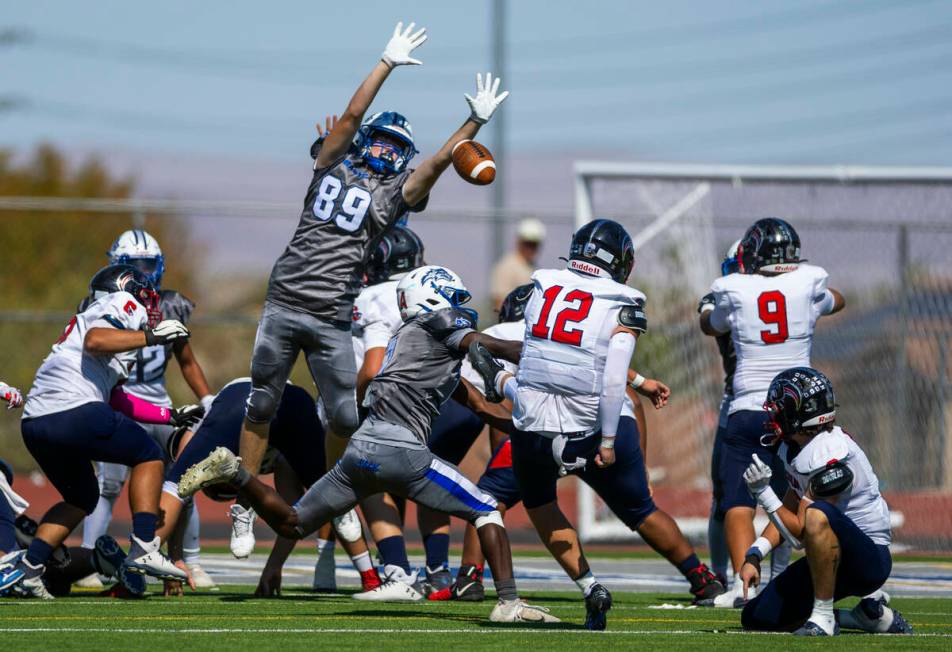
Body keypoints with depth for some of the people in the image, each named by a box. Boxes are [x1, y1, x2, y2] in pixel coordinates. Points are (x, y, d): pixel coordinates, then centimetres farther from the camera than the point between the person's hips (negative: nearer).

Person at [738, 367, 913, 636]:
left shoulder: (828, 455, -24)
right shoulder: (795, 448, 4)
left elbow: (800, 533, -22)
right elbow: (788, 512, 14)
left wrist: (763, 493, -18)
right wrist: (754, 555, 2)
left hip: (869, 561, -10)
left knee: (817, 514, -39)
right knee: (756, 617, 6)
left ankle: (823, 616, -25)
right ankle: (870, 612, 10)